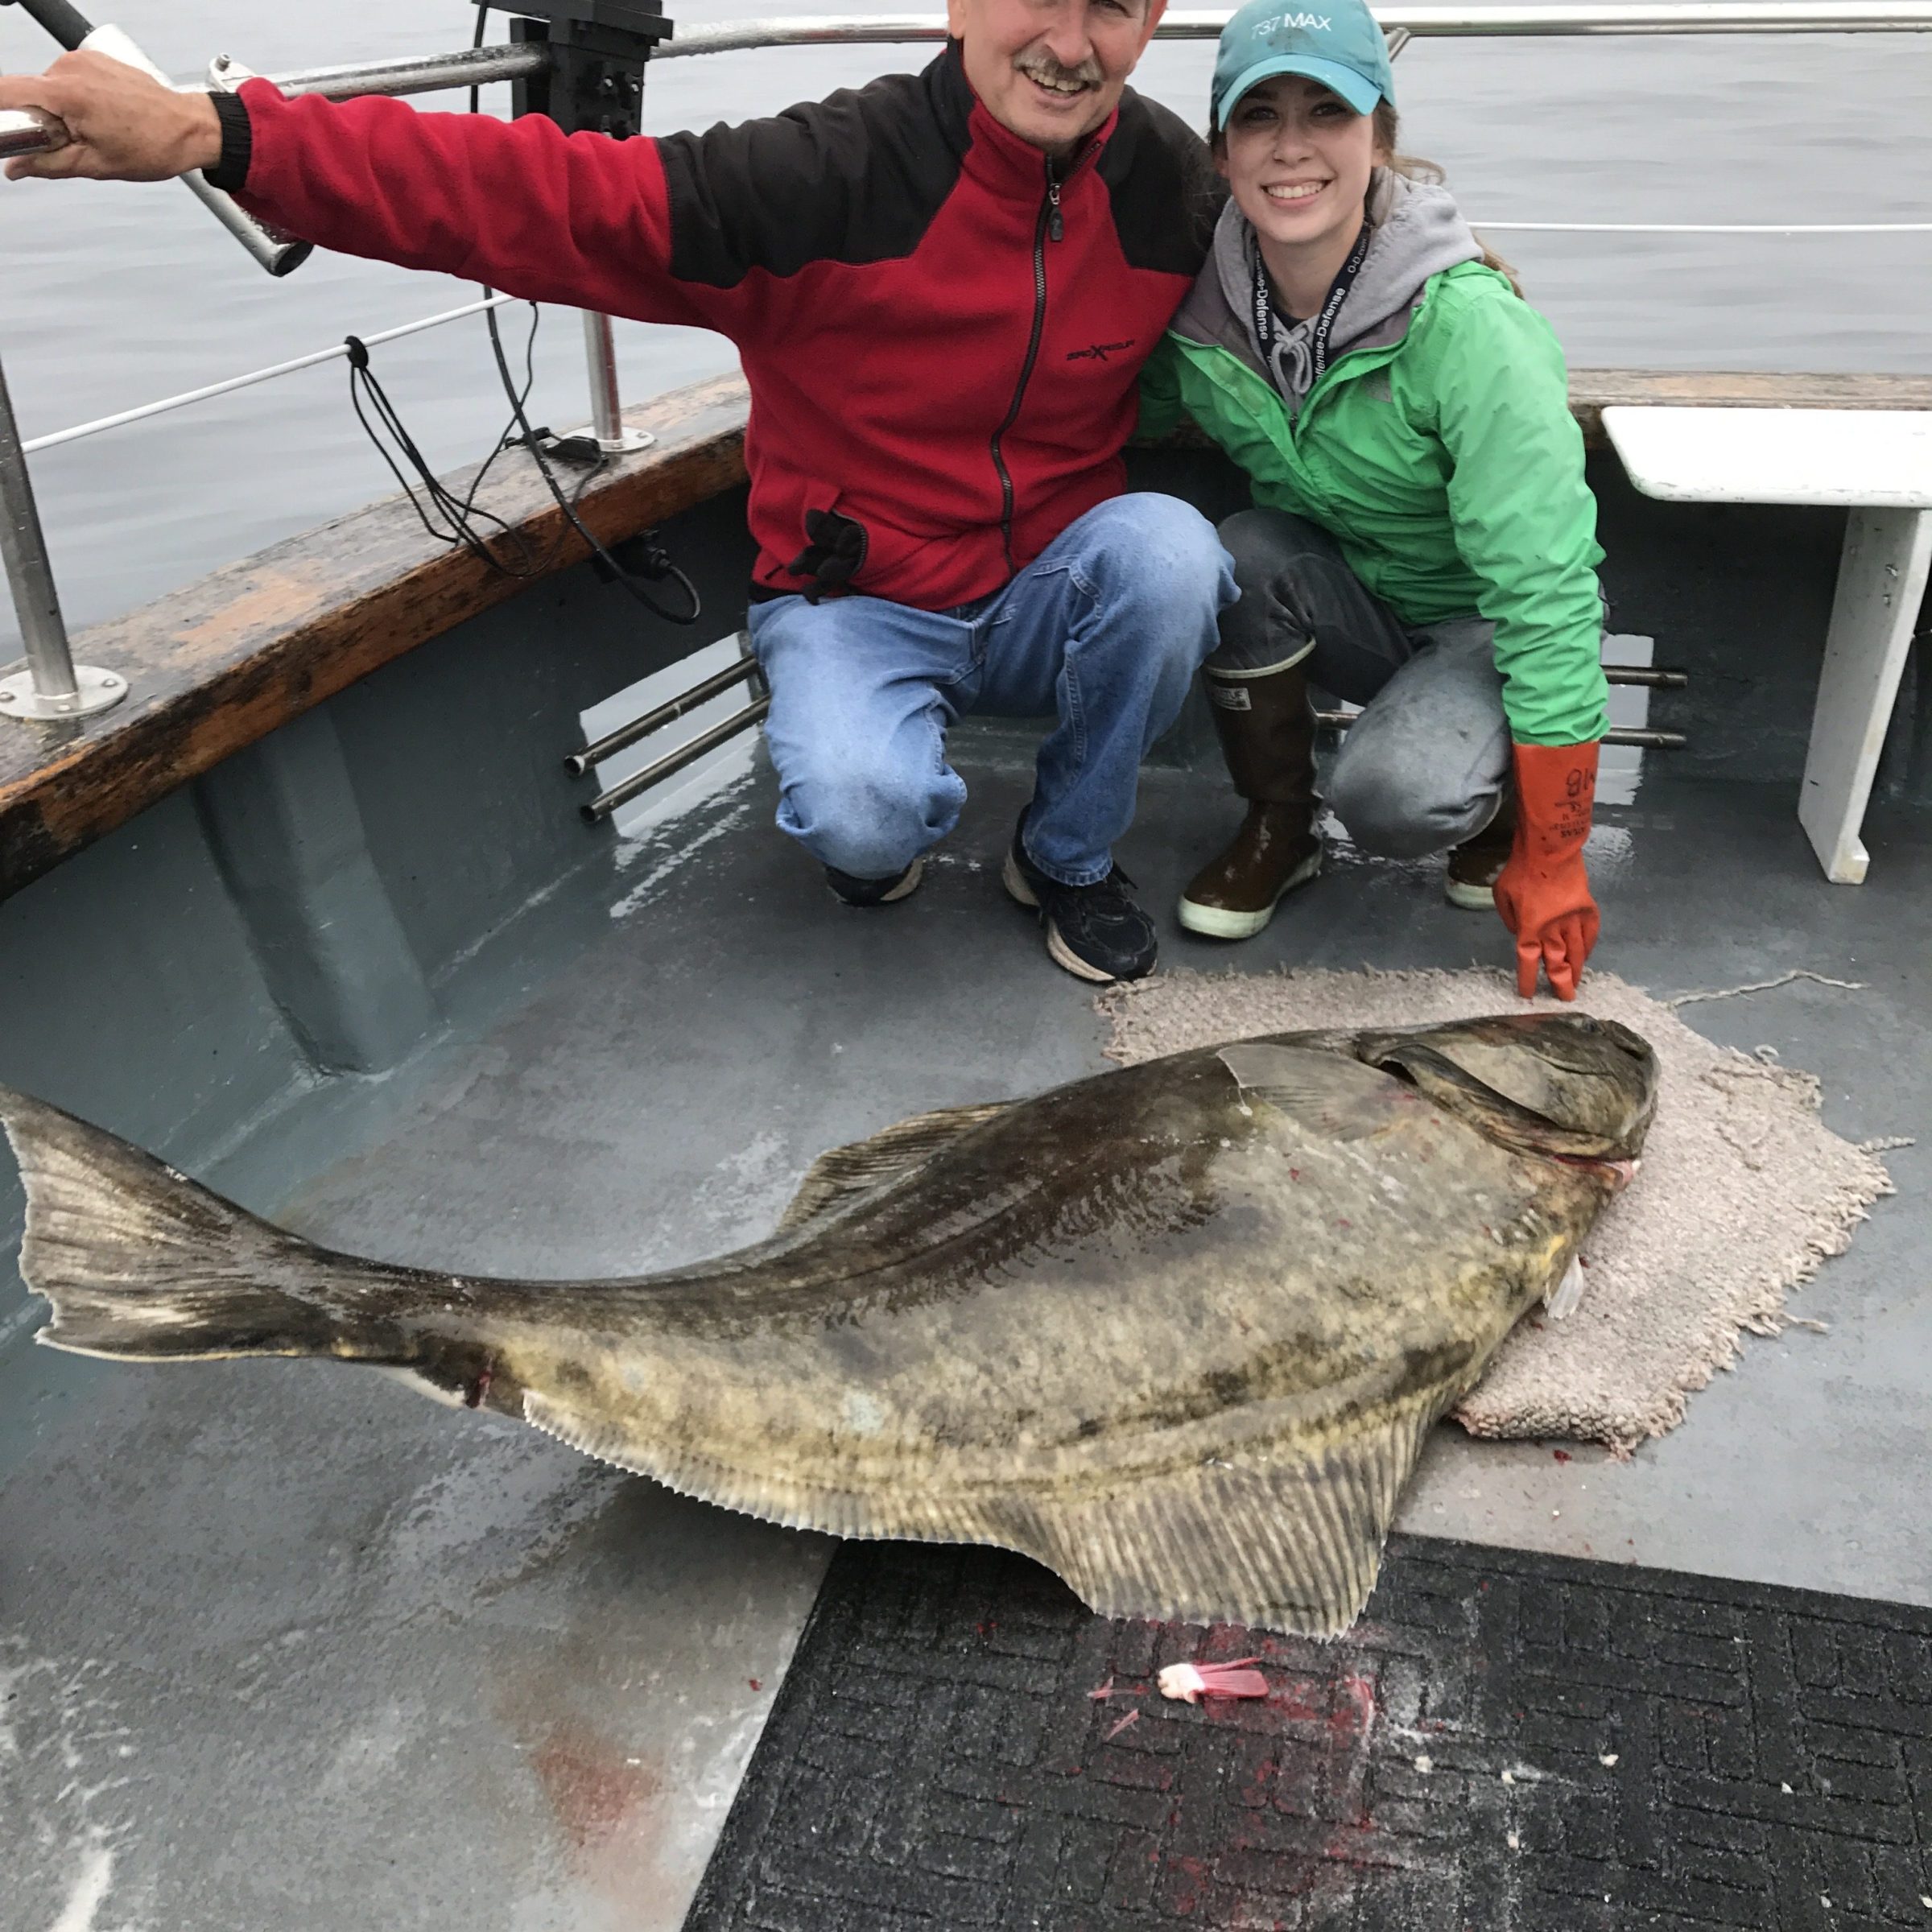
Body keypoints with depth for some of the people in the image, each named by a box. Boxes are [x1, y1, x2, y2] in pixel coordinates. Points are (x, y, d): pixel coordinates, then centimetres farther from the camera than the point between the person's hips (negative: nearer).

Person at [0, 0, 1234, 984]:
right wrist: (208, 132, -36)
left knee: (1167, 544, -28)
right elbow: (535, 194, -27)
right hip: (857, 602, -4)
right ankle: (888, 826, 10)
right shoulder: (829, 175, -20)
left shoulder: (1174, 185, -7)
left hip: (1060, 602, 4)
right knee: (860, 816, -33)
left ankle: (1070, 856, -1)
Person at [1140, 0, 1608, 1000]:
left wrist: (1549, 865, -25)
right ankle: (1279, 828, -4)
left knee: (1393, 798, -33)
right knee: (1244, 553, -29)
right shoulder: (1206, 301, -14)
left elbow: (1547, 598, -27)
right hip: (1339, 601, 4)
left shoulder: (1466, 325, -28)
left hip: (1477, 628, -4)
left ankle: (1494, 792, 5)